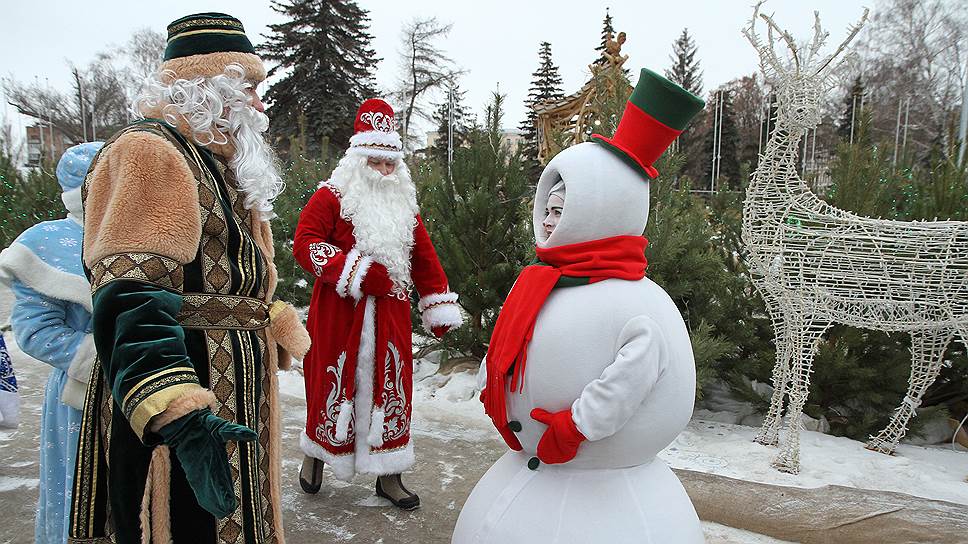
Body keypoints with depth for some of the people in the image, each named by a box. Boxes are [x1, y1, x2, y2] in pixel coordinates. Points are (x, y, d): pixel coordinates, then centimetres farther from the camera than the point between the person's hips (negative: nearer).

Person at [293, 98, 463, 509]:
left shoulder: (404, 205, 13)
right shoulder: (332, 197, -3)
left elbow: (424, 259, 15)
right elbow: (304, 243, -13)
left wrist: (439, 310, 12)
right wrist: (357, 272, -21)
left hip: (390, 316, 5)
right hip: (339, 312, -4)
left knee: (389, 385, 7)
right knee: (334, 382, 5)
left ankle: (388, 475, 20)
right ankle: (315, 455, 32)